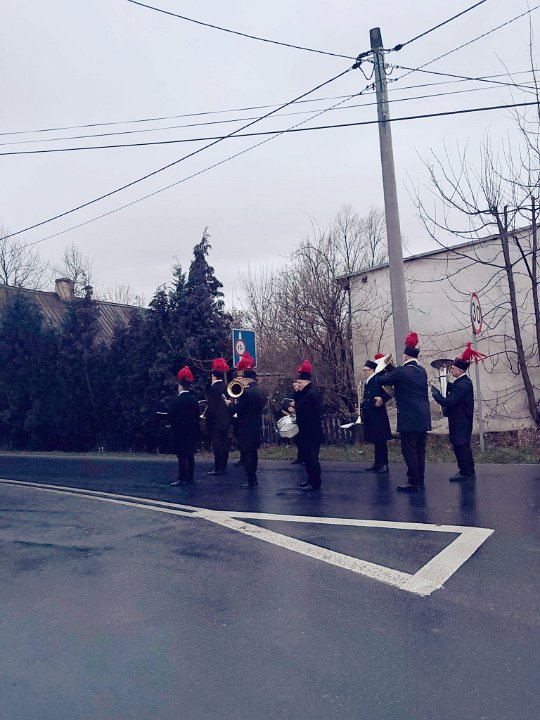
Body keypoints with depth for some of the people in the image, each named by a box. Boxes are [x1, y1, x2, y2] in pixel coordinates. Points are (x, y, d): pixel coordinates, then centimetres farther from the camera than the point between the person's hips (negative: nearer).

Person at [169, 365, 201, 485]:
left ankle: (182, 478, -5)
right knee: (190, 454, 11)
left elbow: (171, 415, -12)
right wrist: (196, 428, 15)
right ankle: (190, 477, 17)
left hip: (180, 430, -6)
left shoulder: (177, 399, -13)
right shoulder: (194, 399, 4)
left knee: (181, 455, -4)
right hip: (192, 430, 6)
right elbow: (197, 415, 8)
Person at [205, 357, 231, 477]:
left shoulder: (212, 388, -14)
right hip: (225, 421, 7)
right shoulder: (226, 387, 7)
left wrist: (206, 418, -6)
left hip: (215, 422, -7)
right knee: (224, 444, 11)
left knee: (216, 445, -3)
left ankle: (217, 468, 0)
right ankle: (223, 467, 18)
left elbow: (211, 407, -17)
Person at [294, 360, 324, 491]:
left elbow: (315, 414, -23)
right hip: (305, 433, 10)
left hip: (313, 433, -10)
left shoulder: (313, 393, -17)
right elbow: (300, 408, 15)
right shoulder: (303, 393, 13)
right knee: (307, 457, 16)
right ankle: (311, 479, 26)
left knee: (312, 457, -4)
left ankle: (315, 482, 4)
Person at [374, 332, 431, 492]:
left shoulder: (401, 371, -11)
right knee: (420, 450, 12)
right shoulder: (422, 371, 11)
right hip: (423, 418, 7)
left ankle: (413, 483, 2)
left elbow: (380, 380, -5)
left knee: (409, 450, -1)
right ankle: (420, 481, 19)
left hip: (409, 418, -7)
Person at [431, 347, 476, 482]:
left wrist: (436, 394, -15)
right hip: (459, 422, 10)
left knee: (462, 446, -2)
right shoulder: (463, 382, 10)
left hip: (461, 424, -10)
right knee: (459, 446, 15)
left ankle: (467, 472, 7)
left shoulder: (462, 385, -23)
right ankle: (466, 471, 24)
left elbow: (449, 402, -26)